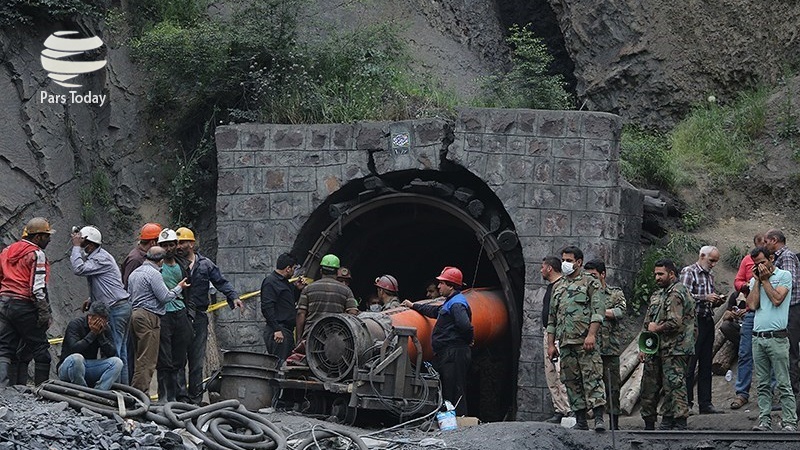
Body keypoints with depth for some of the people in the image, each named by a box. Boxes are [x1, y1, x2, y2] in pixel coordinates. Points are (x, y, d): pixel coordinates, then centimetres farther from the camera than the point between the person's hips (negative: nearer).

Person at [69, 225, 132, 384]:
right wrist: (91, 300, 14)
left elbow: (79, 269, -25)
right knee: (121, 351, 11)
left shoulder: (101, 258, -14)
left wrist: (76, 247, -15)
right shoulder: (95, 257, 18)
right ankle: (123, 387, 14)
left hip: (115, 309, -11)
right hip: (122, 306, 11)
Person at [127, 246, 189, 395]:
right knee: (147, 359, -9)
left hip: (135, 314, 10)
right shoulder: (153, 274, -11)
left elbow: (129, 295, 23)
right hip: (149, 317, -10)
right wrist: (179, 288, 4)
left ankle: (136, 390, 9)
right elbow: (165, 296, -11)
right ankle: (140, 392, -14)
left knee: (141, 356, 11)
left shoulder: (134, 273, 19)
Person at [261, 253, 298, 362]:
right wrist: (276, 330, -22)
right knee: (279, 365, -14)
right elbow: (267, 308, -17)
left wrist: (298, 288, 15)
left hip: (288, 331, 10)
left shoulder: (285, 282, 21)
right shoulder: (270, 282, -9)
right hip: (278, 332, -10)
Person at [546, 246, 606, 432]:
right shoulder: (558, 287, 21)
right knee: (572, 381, 4)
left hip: (585, 341, -6)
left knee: (592, 377, -13)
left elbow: (598, 311, -7)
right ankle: (580, 421, 8)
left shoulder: (590, 283, 4)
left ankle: (599, 418, -18)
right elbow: (552, 319, 23)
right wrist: (551, 344, 15)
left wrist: (591, 334, -19)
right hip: (565, 343, 6)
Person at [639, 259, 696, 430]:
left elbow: (675, 323, -22)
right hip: (656, 350, 10)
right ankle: (649, 424, 20)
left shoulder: (677, 293, -11)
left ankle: (679, 424, -9)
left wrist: (656, 328, -7)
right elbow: (647, 324, 23)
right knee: (649, 386, 12)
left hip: (674, 350, -10)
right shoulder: (657, 295, 19)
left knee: (674, 386, -10)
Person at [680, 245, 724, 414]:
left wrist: (717, 301, 5)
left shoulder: (710, 276, 19)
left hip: (708, 322, 8)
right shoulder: (688, 272, -5)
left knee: (706, 365, 8)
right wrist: (705, 297, -21)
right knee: (689, 365, -7)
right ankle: (686, 404, -5)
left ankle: (705, 403, 11)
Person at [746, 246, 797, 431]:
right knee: (763, 384, 5)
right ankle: (764, 421, 7)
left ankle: (790, 422, -5)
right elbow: (752, 305, 2)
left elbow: (777, 300, -12)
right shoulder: (754, 280, 17)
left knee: (783, 384, -5)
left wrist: (765, 279, -4)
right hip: (758, 338, 5)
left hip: (777, 338, -5)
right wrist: (757, 280, 2)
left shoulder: (784, 276, 2)